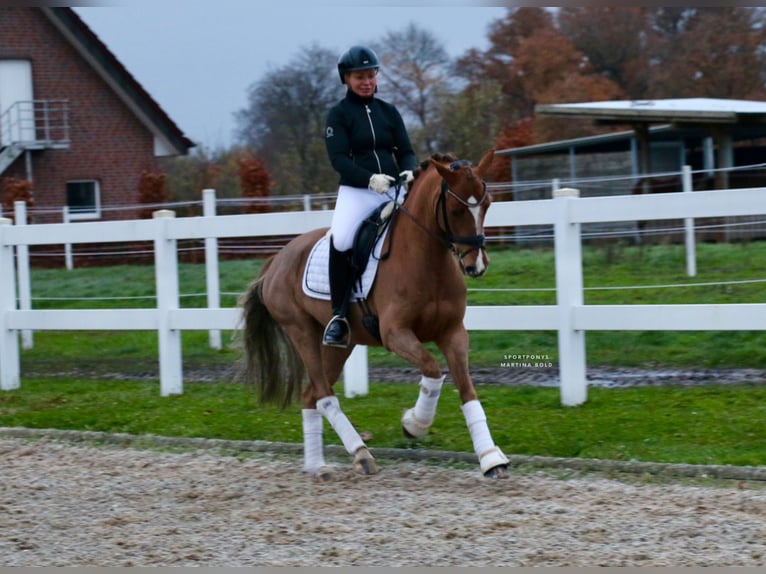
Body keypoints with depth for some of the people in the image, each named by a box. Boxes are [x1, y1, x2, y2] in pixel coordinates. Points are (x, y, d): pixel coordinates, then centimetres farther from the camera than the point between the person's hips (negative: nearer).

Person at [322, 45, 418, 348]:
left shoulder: (389, 111, 15)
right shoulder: (338, 114, 3)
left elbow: (406, 150, 11)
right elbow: (338, 159, -7)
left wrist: (409, 171, -13)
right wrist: (370, 178, -23)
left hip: (393, 189, 4)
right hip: (356, 191, -4)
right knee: (341, 240, -31)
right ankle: (338, 315, -21)